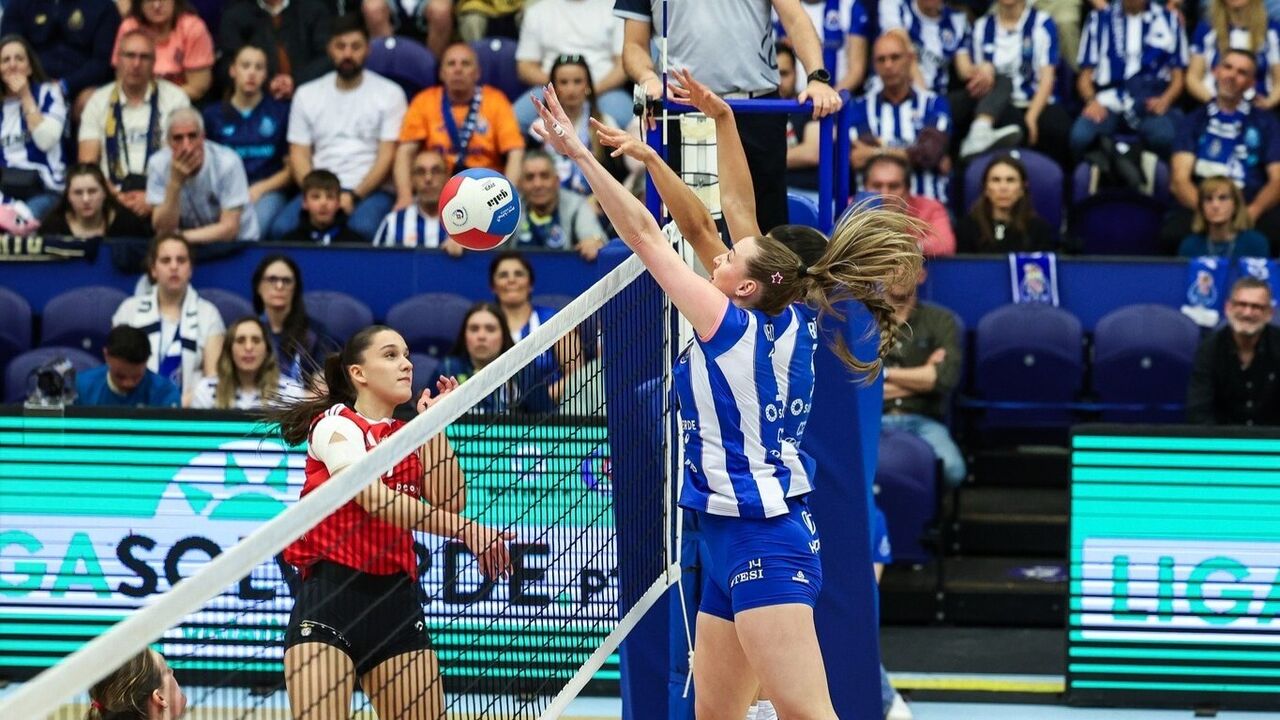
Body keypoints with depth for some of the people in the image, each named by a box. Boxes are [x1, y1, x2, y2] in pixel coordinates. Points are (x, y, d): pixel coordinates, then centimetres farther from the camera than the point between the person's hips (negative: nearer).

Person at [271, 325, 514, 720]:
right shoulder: (335, 424, -3)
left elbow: (449, 502, 2)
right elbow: (374, 498, -20)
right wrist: (464, 530, -27)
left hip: (396, 598, 6)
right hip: (330, 593, -6)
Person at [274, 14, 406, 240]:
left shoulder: (389, 93, 4)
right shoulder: (306, 94, 12)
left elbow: (388, 156, -2)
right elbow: (299, 155, 8)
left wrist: (354, 196, -15)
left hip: (370, 190, -2)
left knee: (363, 228, -37)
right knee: (282, 228, -29)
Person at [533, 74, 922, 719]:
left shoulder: (735, 328, -10)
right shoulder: (787, 323, 8)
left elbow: (644, 234, -8)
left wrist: (579, 153, -4)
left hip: (762, 542, -9)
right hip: (732, 543, 9)